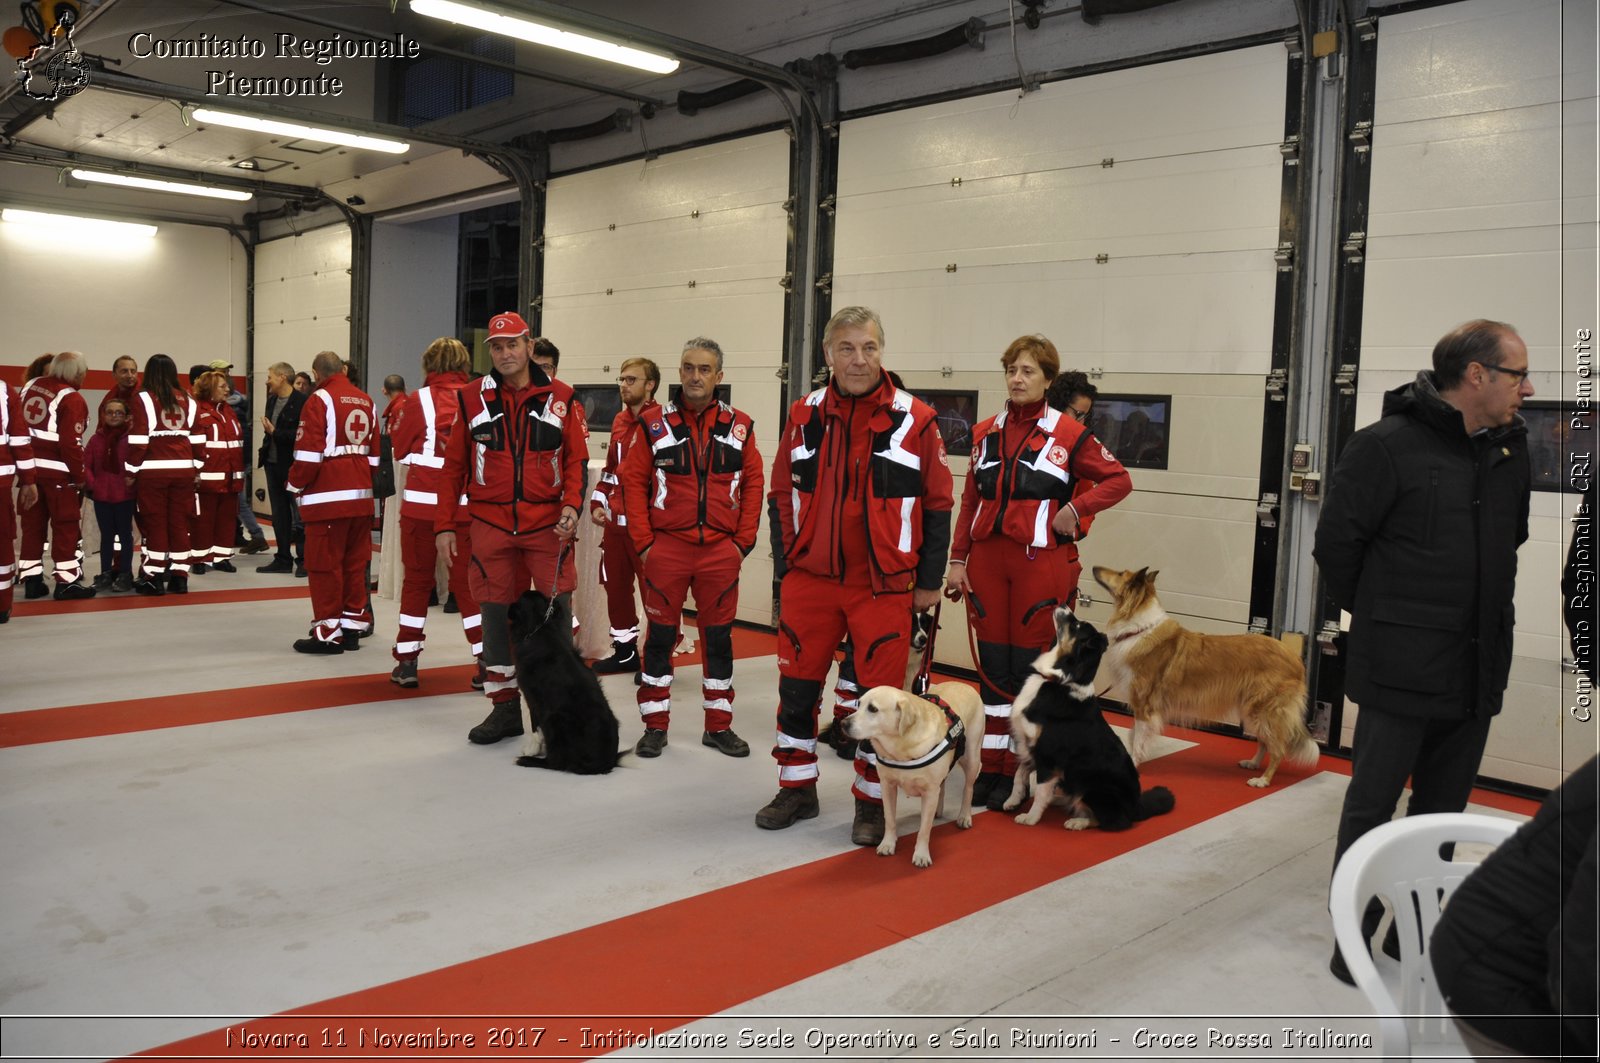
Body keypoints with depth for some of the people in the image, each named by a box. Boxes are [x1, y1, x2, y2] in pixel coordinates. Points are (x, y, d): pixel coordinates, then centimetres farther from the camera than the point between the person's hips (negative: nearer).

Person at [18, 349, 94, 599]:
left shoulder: (30, 386, 9)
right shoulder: (72, 399, -13)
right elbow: (71, 443, -17)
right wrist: (79, 477, -9)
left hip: (29, 466, 7)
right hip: (57, 470, -7)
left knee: (32, 523, 13)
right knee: (67, 525, 1)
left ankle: (31, 579, 17)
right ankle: (66, 581, 1)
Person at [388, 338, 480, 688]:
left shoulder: (421, 399, -7)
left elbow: (400, 449, 2)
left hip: (422, 502, -1)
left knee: (417, 580, 10)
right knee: (466, 581, 9)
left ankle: (407, 661, 13)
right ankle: (487, 660, 5)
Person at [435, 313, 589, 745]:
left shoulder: (561, 398, 2)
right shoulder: (472, 398, 4)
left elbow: (576, 459, 4)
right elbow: (454, 465, 7)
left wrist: (571, 505, -13)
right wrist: (445, 525, 6)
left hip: (547, 524, -1)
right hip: (491, 525, 2)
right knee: (495, 613, 7)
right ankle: (504, 708, 20)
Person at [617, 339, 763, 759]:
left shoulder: (739, 426, 3)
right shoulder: (655, 424, -1)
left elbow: (752, 486, 5)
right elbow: (633, 483, -1)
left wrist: (743, 542, -1)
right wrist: (643, 543, -6)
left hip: (721, 552, 1)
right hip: (665, 549, -1)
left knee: (719, 639, 10)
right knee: (660, 637, 7)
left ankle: (719, 725, 23)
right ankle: (655, 725, 20)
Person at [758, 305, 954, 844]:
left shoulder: (915, 420, -5)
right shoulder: (804, 415, 4)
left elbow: (937, 504, 0)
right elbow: (782, 494, 11)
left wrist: (929, 580, 0)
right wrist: (789, 562, 7)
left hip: (884, 586, -3)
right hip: (809, 579, 3)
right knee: (797, 687, 10)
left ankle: (872, 801, 21)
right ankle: (797, 789, 28)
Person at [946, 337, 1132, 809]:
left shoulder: (1068, 434, -4)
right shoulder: (986, 433, 10)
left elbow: (1119, 480, 2)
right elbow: (970, 502, 12)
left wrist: (1075, 507, -12)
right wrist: (958, 561, 8)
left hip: (1041, 562, -4)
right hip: (987, 559, 4)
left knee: (1030, 665, 2)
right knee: (992, 664, 8)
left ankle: (1020, 771, 13)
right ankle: (991, 765, 18)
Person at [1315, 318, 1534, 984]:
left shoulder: (1509, 454, 8)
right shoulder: (1389, 446, -14)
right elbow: (1336, 542, -10)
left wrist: (1486, 617, 14)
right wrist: (1378, 615, 2)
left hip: (1477, 672, 7)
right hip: (1401, 671, -7)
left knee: (1443, 811, 16)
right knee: (1371, 807, 3)